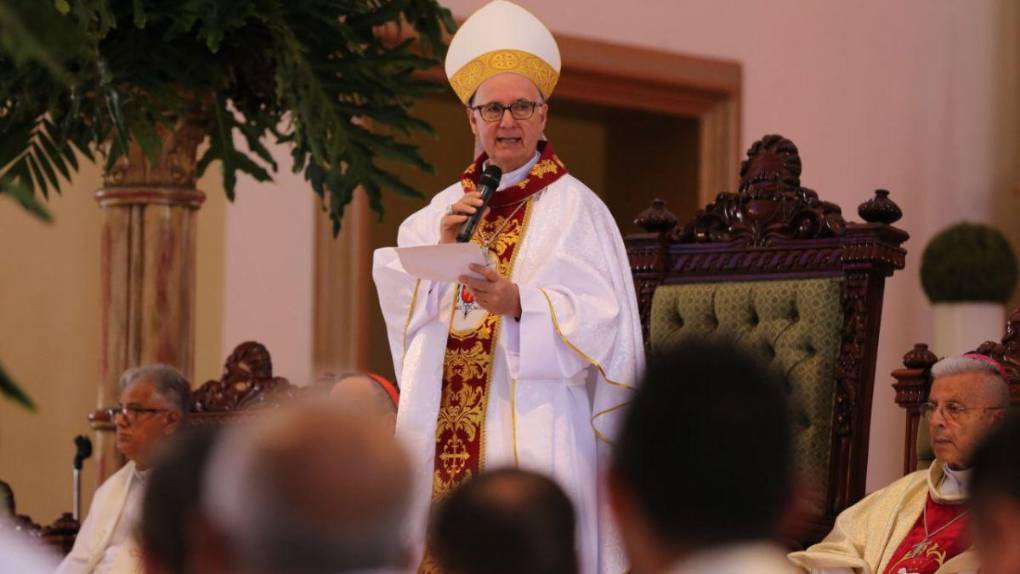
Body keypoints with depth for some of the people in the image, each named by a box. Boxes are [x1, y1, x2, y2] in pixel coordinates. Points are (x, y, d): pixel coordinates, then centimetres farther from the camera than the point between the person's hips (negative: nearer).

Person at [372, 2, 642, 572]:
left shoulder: (573, 207, -2)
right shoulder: (447, 207, 15)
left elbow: (602, 320, -10)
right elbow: (401, 300, 7)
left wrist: (519, 304, -24)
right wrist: (442, 247, -8)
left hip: (532, 431, -5)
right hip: (447, 433, 5)